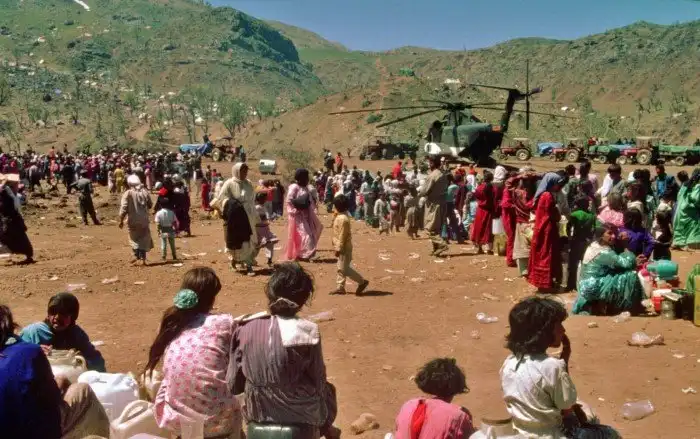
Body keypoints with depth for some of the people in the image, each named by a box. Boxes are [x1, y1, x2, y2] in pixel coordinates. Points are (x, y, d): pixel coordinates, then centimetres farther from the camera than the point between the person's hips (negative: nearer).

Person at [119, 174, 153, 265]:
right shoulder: (144, 192, -2)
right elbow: (150, 205, 8)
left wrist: (121, 220, -7)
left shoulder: (127, 194, -10)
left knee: (134, 238, 13)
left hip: (133, 221, -2)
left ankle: (136, 255, -5)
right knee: (144, 238, 12)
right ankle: (143, 258, 8)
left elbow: (123, 208, -13)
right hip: (144, 220, 2)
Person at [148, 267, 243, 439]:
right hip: (213, 420, -3)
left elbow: (169, 374, 8)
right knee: (235, 405, 29)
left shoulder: (171, 323, 3)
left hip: (173, 418, 3)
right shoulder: (225, 323, -7)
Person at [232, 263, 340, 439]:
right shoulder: (307, 333, -18)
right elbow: (318, 382, -7)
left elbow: (235, 383, -4)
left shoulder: (245, 327, -11)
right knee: (327, 390, 22)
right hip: (301, 414, -3)